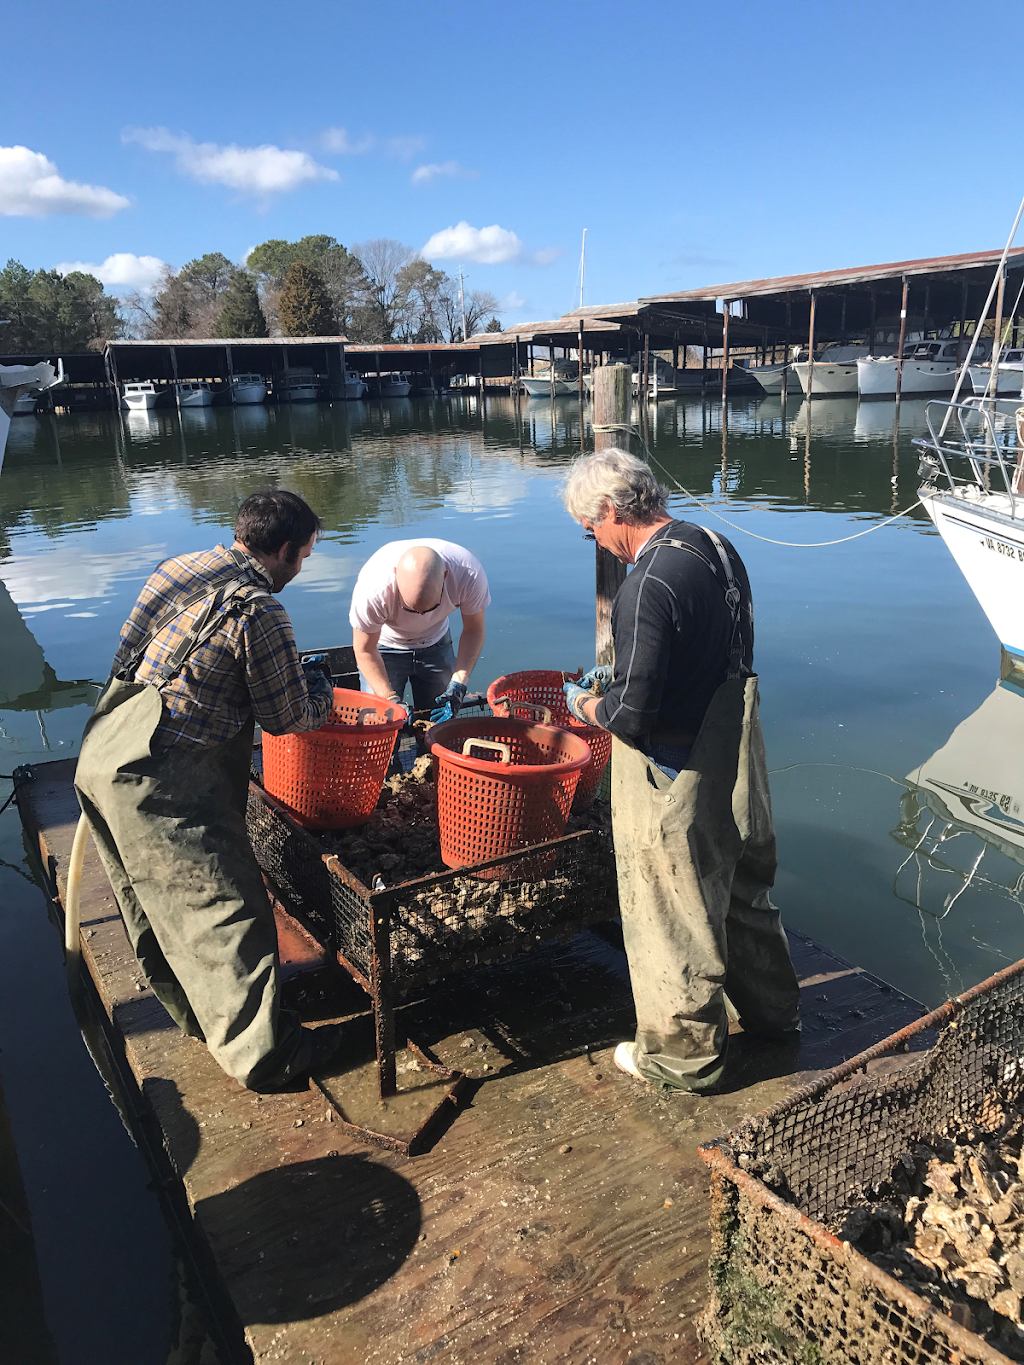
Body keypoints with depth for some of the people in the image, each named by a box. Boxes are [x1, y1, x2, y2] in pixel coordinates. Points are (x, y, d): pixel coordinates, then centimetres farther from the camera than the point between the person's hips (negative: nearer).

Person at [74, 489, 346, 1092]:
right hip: (161, 782, -10)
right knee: (225, 908, 1)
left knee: (160, 906, 21)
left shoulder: (183, 567, 10)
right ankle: (263, 1053, 13)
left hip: (105, 757, 10)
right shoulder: (257, 608, -15)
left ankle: (201, 1014, 40)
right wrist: (321, 687, 13)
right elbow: (289, 718, -8)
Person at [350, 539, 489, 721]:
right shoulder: (373, 588, -37)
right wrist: (391, 700, -30)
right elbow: (365, 651, -21)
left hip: (435, 643, 2)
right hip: (385, 646, -2)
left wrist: (458, 685, -24)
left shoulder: (470, 574, -31)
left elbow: (473, 630, -14)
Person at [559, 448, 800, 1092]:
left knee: (673, 915, 11)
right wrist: (622, 674, 13)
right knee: (743, 889, 27)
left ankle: (683, 1056, 32)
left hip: (676, 781, -9)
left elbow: (634, 717, -27)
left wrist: (586, 703, -6)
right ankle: (773, 1010, 49)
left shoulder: (648, 586, -27)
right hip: (736, 762, 9)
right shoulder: (717, 545, 1)